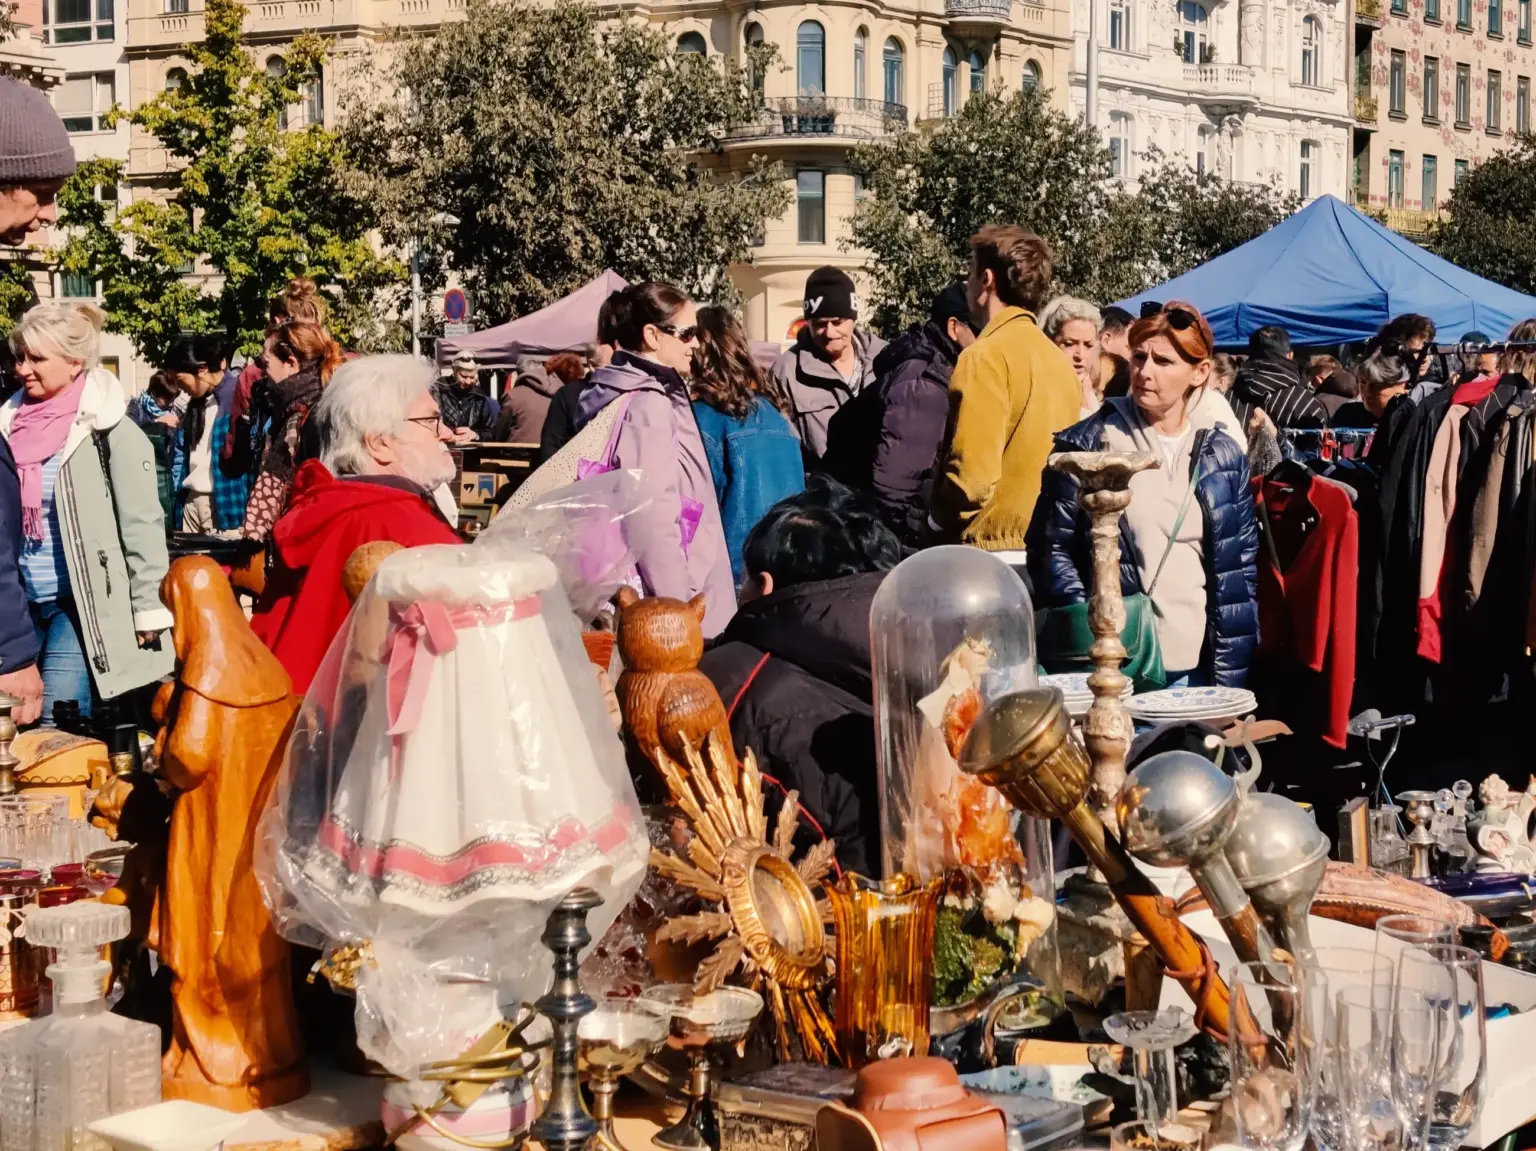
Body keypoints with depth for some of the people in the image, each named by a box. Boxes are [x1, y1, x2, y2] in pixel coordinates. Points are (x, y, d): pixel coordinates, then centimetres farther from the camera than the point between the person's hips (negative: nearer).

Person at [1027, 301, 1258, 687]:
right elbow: (1051, 548, 0)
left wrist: (1237, 665, 5)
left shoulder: (1224, 453, 9)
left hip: (1200, 667, 3)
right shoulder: (1087, 446, -1)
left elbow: (1243, 560, 12)